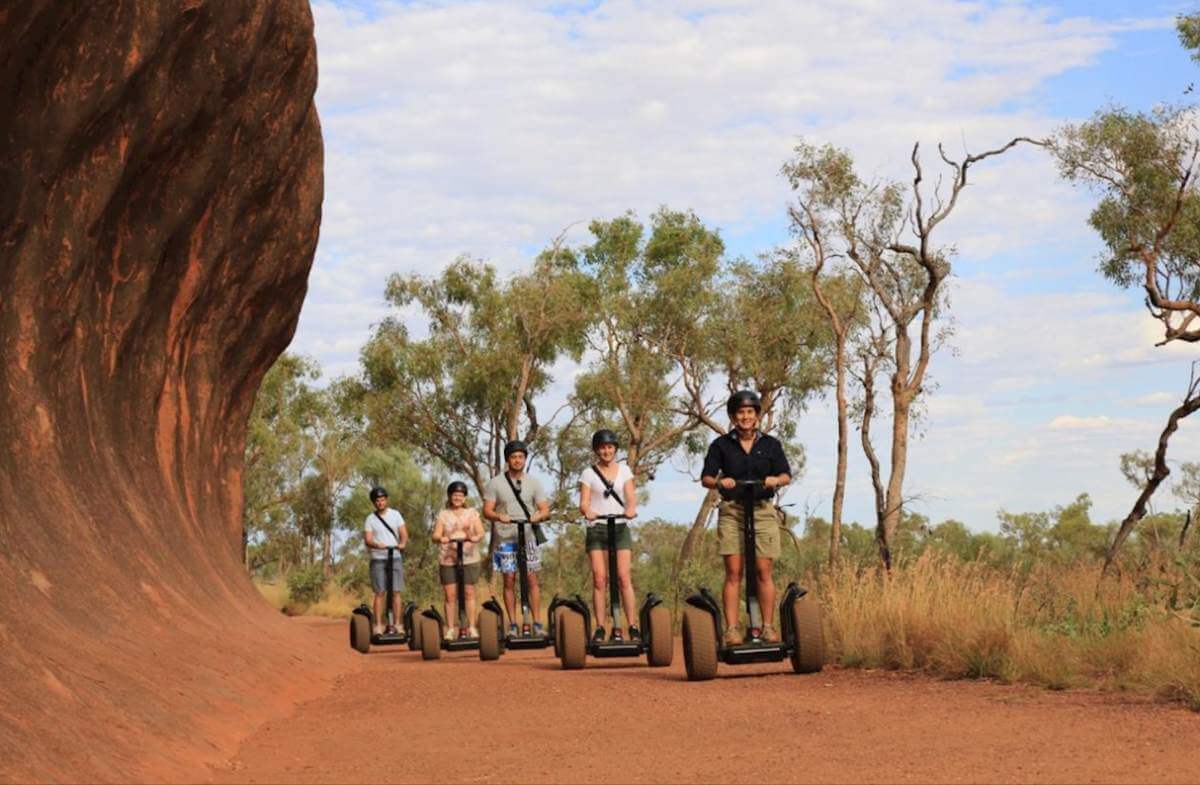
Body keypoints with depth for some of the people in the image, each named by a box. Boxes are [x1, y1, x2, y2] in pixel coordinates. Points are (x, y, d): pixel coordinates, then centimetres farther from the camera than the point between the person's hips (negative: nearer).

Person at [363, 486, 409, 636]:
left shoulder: (395, 515, 9)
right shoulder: (371, 519, 6)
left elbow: (404, 533, 3)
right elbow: (368, 539, -3)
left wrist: (402, 543, -19)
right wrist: (376, 544, -25)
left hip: (395, 557, 1)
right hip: (378, 559, -1)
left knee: (396, 592, -1)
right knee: (380, 593, -4)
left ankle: (397, 624, 2)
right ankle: (378, 626, -3)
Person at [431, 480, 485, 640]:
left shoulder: (472, 513, 10)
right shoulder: (443, 515, 8)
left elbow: (481, 532, 1)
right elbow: (436, 536, -1)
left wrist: (473, 538, -21)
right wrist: (446, 539, -23)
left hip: (469, 558, 0)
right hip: (448, 559, 0)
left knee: (469, 593, 1)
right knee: (450, 594, -2)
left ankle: (471, 627, 6)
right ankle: (451, 629, 3)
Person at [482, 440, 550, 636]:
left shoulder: (533, 483, 9)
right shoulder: (495, 483, 5)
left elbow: (545, 509, 5)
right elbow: (487, 510, 0)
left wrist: (538, 516, -18)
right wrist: (499, 516, -21)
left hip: (528, 537, 1)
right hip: (504, 538, -1)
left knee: (532, 580, -3)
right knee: (509, 580, -1)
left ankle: (537, 624, -1)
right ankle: (512, 625, 4)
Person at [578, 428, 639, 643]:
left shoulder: (624, 470, 11)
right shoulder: (589, 473, 6)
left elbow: (631, 496, 0)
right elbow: (584, 502, -4)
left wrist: (631, 508, -23)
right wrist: (587, 511, -27)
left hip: (620, 528, 1)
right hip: (597, 528, -1)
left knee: (623, 576, -9)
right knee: (599, 578, -6)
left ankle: (632, 625, -8)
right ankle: (600, 628, -3)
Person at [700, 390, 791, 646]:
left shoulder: (770, 444, 10)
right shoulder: (721, 445, 7)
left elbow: (786, 475, 5)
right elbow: (705, 478, 3)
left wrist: (775, 480, -18)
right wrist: (719, 482, -20)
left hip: (763, 511, 1)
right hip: (731, 512, -1)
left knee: (763, 570, -3)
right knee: (733, 572, -5)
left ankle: (768, 627, 1)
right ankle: (731, 629, -7)